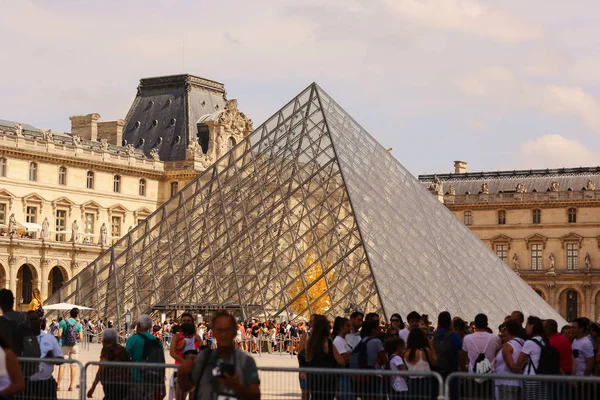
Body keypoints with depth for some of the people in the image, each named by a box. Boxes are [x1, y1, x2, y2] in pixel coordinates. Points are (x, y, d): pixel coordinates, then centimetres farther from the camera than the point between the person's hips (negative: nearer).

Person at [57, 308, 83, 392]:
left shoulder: (63, 322, -7)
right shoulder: (78, 324, -1)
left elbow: (59, 335, -13)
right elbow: (80, 338, -5)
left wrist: (63, 337, 9)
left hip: (65, 346, -2)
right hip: (75, 346, 2)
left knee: (62, 365, 1)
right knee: (73, 365, 7)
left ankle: (58, 385, -3)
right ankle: (71, 385, 8)